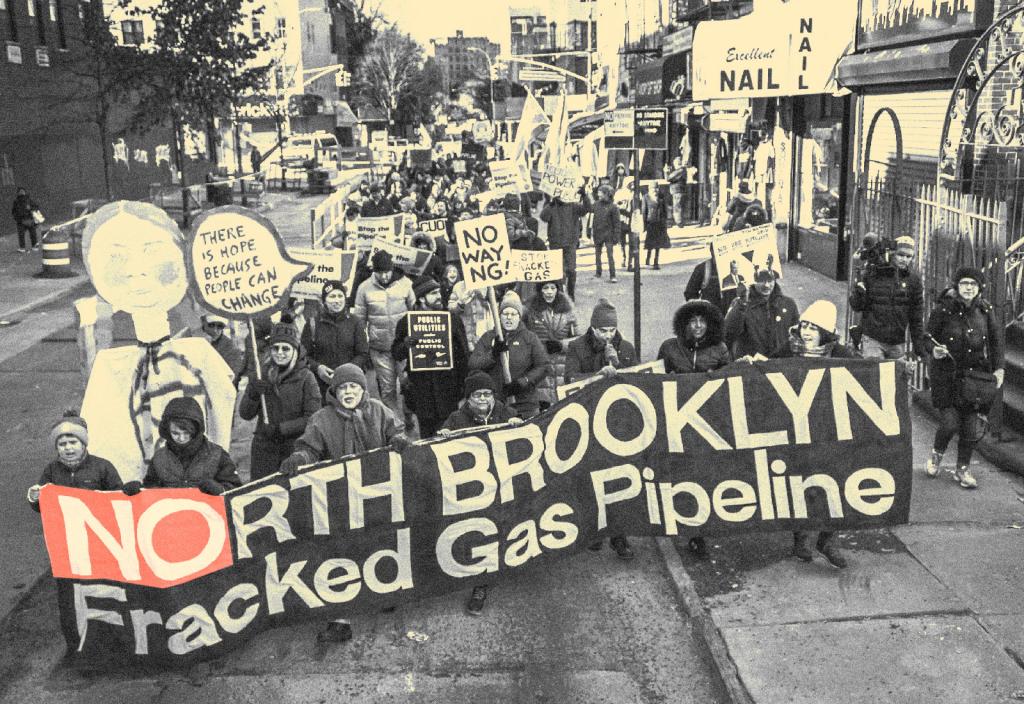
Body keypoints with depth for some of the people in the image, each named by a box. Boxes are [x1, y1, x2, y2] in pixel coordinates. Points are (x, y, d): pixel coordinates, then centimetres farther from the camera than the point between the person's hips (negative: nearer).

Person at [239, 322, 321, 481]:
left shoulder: (305, 377, -5)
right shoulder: (262, 374, 6)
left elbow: (313, 418, -8)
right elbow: (245, 414, 5)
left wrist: (281, 429, -14)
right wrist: (252, 395, -14)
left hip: (296, 446, -3)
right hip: (264, 447, 3)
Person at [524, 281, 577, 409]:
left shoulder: (567, 309, 7)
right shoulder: (531, 310, 4)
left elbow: (577, 337, 9)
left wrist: (561, 344, -7)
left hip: (563, 364, 1)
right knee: (543, 404, -4)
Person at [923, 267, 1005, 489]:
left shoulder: (986, 310, 1)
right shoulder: (943, 309, -10)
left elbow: (996, 340, 10)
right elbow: (927, 337, -4)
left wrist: (998, 368, 2)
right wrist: (934, 349, -25)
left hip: (976, 373, 3)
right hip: (946, 373, -3)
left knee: (974, 426, 2)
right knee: (950, 423, -10)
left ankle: (963, 469, 23)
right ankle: (936, 454, 24)